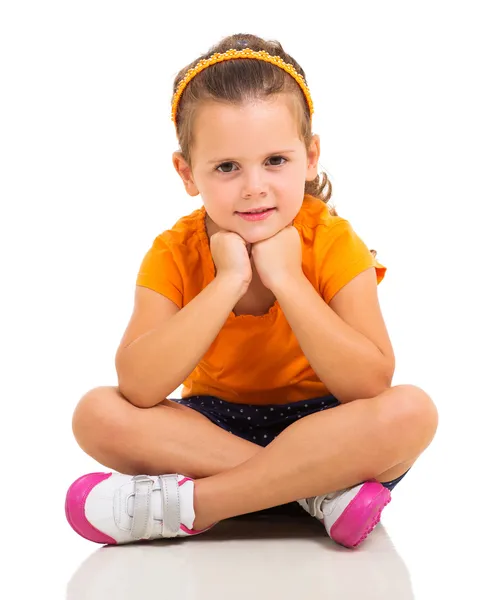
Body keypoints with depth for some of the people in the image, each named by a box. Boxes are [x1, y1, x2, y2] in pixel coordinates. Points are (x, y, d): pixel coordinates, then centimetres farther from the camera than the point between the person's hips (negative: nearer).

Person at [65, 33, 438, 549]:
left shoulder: (334, 244, -13)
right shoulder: (173, 254, -11)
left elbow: (371, 386, -24)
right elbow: (137, 388, -26)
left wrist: (287, 278, -28)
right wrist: (228, 281, -29)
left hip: (319, 429, -1)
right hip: (212, 426, 1)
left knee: (412, 410, -32)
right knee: (97, 413, -25)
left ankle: (181, 505, -27)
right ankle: (323, 491, -26)